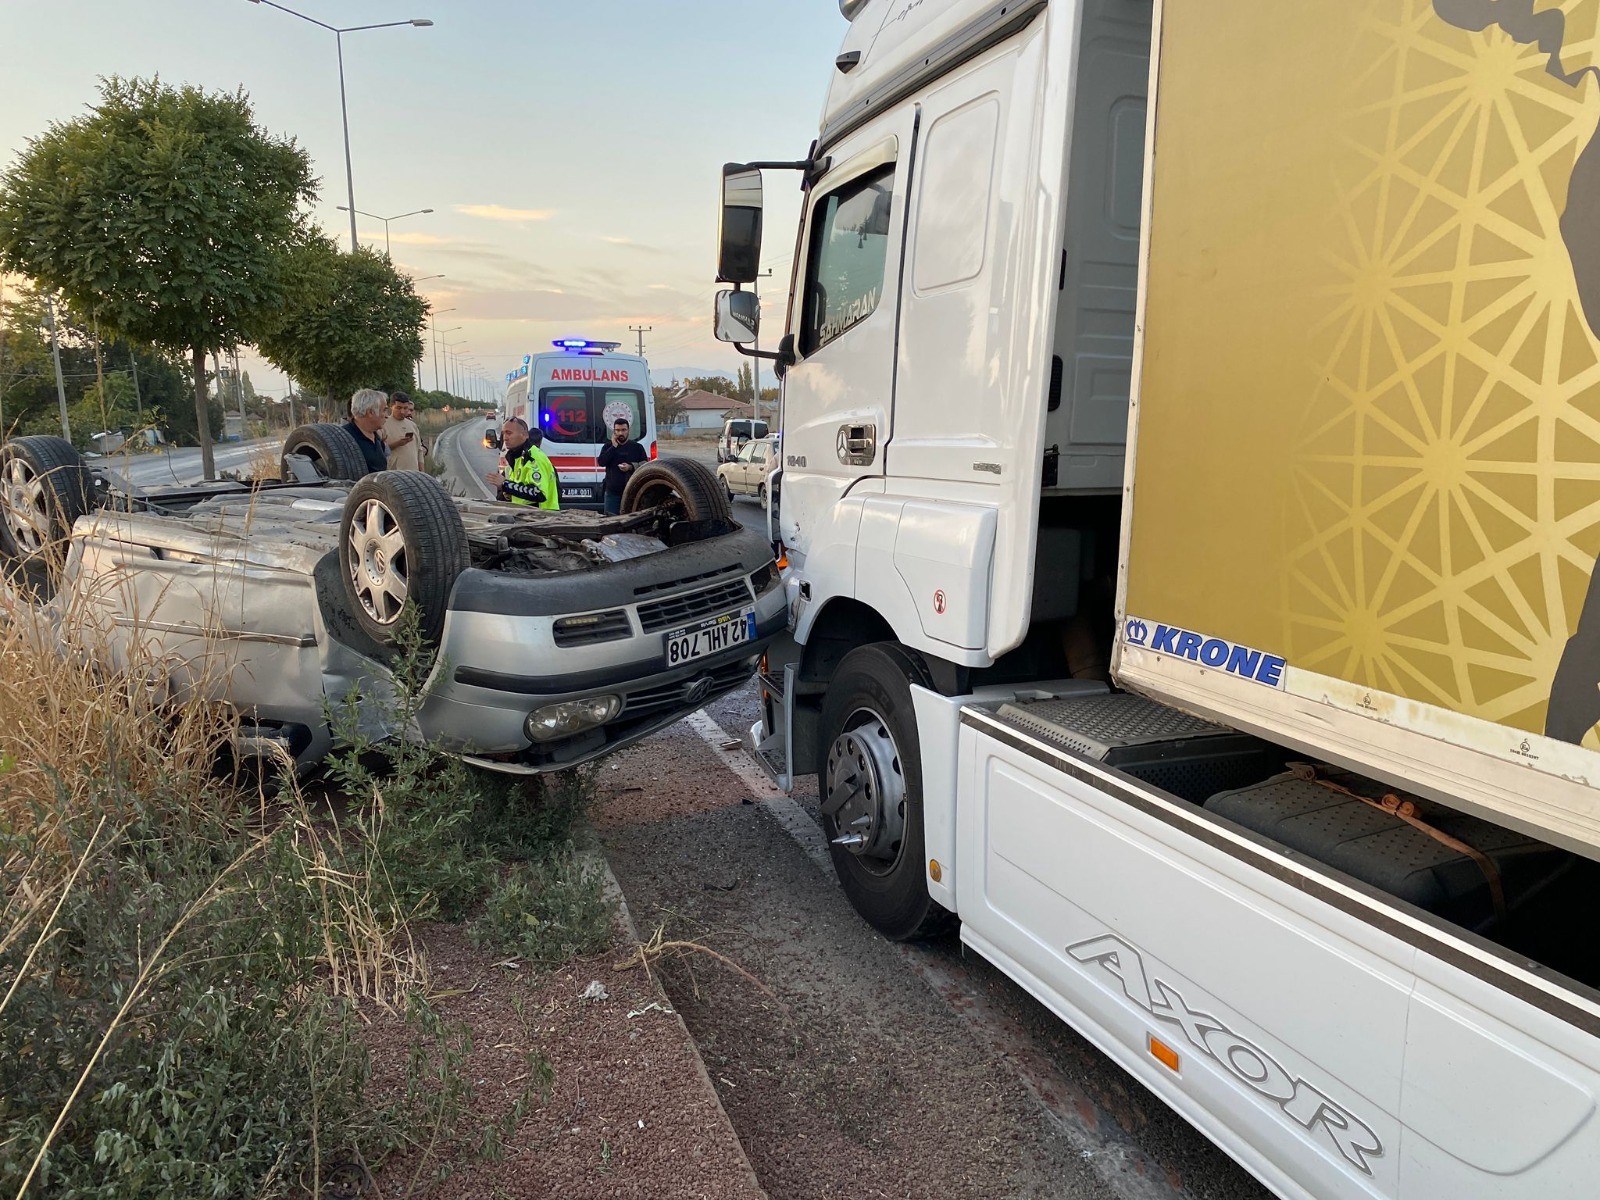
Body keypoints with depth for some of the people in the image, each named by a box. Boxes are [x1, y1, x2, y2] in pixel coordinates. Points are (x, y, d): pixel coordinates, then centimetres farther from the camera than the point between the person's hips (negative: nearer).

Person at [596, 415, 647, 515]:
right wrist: (613, 447, -9)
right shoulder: (608, 446, 10)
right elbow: (601, 462, -6)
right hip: (612, 492, 1)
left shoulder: (637, 447, 5)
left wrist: (631, 467, -14)